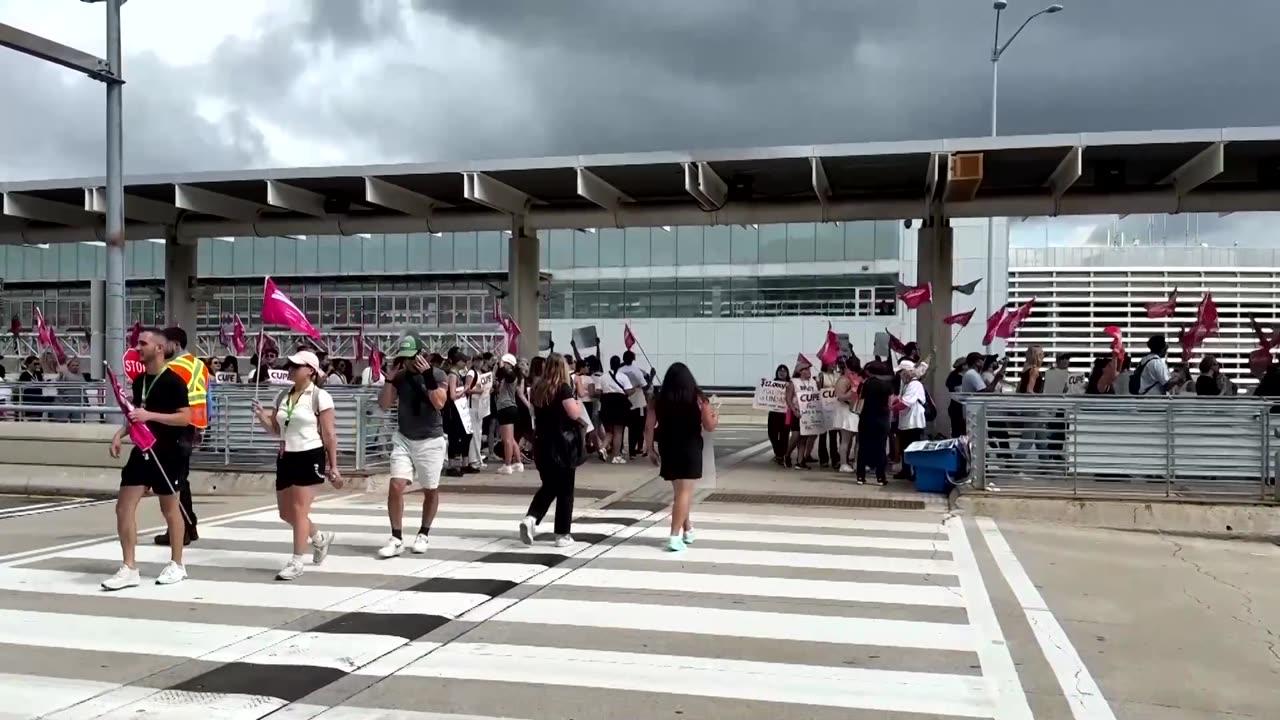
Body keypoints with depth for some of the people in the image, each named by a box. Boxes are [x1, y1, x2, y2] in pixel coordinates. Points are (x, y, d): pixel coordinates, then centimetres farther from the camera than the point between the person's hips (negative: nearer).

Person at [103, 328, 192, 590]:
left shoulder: (173, 381, -13)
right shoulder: (139, 380, 10)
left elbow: (185, 417, -19)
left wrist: (151, 415, -27)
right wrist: (121, 433, 5)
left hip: (168, 453, -7)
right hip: (142, 450, 7)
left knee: (169, 508, 6)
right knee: (124, 506, 0)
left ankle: (176, 565, 21)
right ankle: (129, 569, 6)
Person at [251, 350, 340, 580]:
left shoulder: (320, 397, -9)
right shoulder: (282, 396, 11)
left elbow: (329, 435, -8)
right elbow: (275, 429, 16)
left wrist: (333, 466, -9)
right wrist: (261, 416, -5)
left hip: (309, 458, -8)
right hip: (286, 458, 8)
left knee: (299, 511, -7)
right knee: (286, 513, 12)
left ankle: (296, 563, 2)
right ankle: (320, 538, 36)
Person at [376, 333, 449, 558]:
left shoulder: (438, 375, -7)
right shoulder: (400, 376, 2)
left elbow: (439, 403, -21)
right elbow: (384, 404, -2)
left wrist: (428, 375, -25)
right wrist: (390, 378, -13)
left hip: (431, 441, -2)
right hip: (403, 439, 2)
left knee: (430, 490, 8)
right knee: (395, 486, -10)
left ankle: (423, 535, 26)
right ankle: (397, 539, -2)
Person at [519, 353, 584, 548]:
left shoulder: (537, 388, 7)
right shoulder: (563, 388, -11)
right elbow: (574, 414, -17)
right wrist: (578, 401, 0)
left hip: (542, 442, 6)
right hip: (563, 443, -6)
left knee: (548, 486, 16)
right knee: (565, 490, 3)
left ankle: (530, 518, -5)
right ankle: (563, 534, 5)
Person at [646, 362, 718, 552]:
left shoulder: (658, 399, 0)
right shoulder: (698, 399, -6)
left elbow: (649, 427, 0)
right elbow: (709, 427, -2)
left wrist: (650, 448, 10)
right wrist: (715, 416, 18)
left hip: (667, 449, 4)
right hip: (690, 449, -4)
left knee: (679, 490, 20)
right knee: (685, 492, -3)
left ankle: (687, 530, 31)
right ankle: (675, 536, -10)